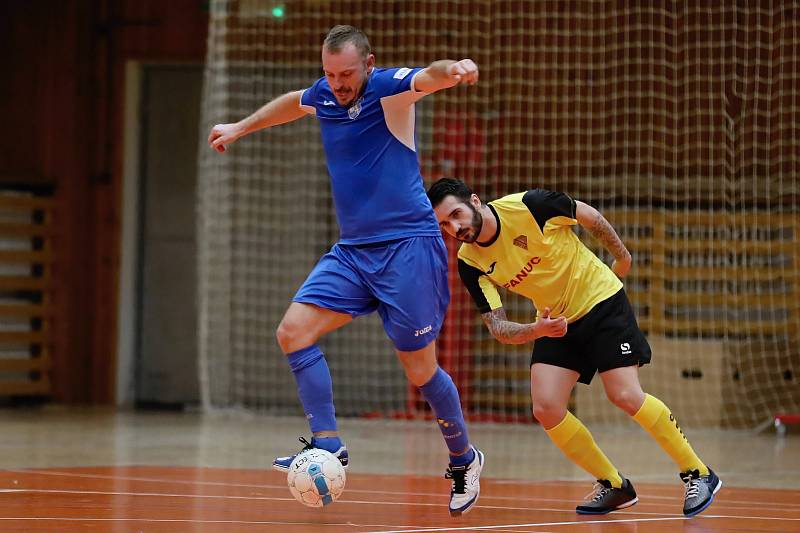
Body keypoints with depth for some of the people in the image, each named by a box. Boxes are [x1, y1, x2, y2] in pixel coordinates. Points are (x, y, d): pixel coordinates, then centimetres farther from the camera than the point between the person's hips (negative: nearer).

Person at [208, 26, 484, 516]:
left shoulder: (389, 89, -12)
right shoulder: (324, 96, 7)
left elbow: (430, 77, -35)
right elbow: (290, 103, 32)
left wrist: (454, 69, -58)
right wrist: (241, 127, 43)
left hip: (408, 246, -7)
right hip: (353, 250, 7)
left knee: (421, 370, -3)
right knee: (293, 331, -10)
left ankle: (464, 459, 19)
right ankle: (328, 446, -9)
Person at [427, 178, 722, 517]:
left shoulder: (527, 206, -24)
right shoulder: (471, 264, -12)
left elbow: (589, 216, -7)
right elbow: (497, 328, -14)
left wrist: (622, 258, 7)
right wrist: (538, 330, -35)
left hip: (601, 301, -5)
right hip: (553, 322, 5)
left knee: (625, 396, -15)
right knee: (546, 409, -10)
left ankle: (697, 474, 0)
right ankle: (614, 486, 8)